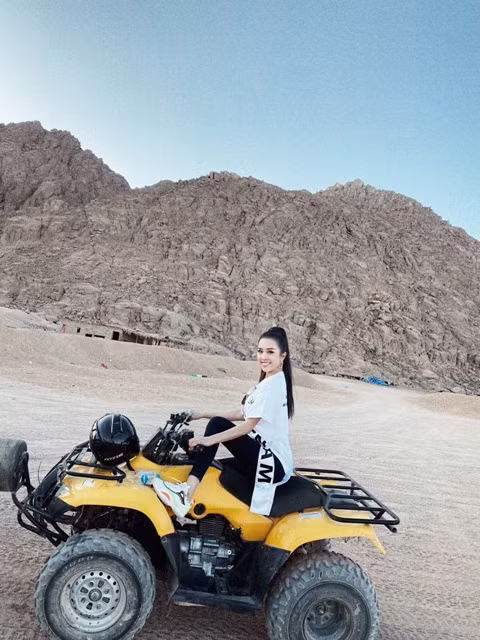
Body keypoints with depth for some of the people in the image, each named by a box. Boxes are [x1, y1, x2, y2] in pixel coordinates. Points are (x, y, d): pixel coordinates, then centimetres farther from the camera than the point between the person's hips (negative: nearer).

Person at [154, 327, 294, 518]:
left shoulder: (274, 384, -17)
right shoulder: (266, 382, 14)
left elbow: (249, 425, -22)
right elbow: (242, 414, 18)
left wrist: (210, 439, -26)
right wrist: (204, 415, 14)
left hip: (274, 464, -10)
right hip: (264, 456, 10)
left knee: (218, 425, -20)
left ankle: (187, 493, -24)